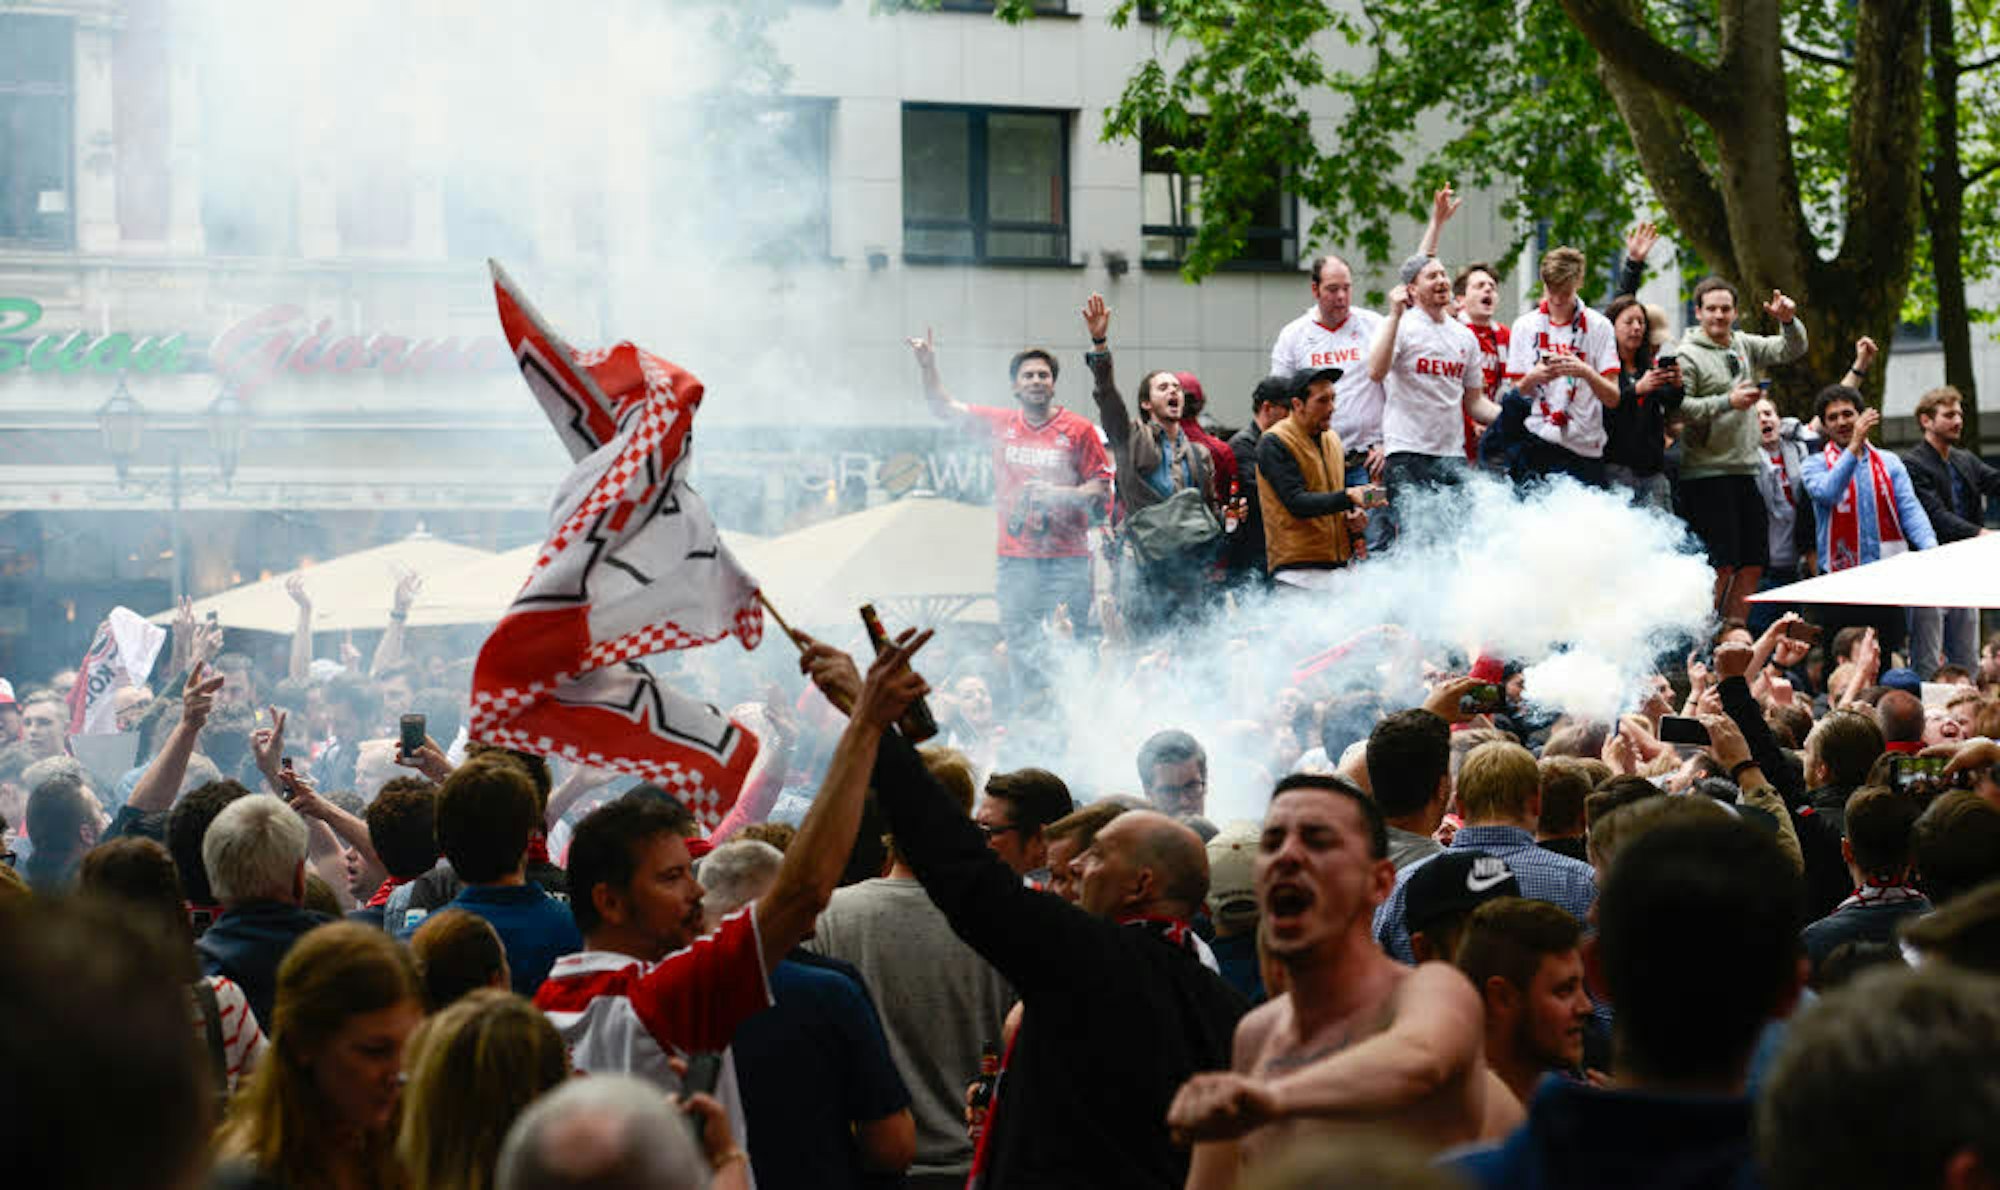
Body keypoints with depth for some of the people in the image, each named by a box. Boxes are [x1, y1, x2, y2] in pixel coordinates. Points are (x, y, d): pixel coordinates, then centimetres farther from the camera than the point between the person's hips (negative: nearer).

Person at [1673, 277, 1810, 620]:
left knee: (1752, 564, 8)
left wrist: (1789, 320, -5)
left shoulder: (1744, 346, 15)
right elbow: (1678, 408, -16)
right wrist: (1727, 402, -21)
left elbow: (1792, 350, 14)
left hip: (1744, 470, 7)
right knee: (1721, 565, -10)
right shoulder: (1688, 355, -6)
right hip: (1705, 473, -7)